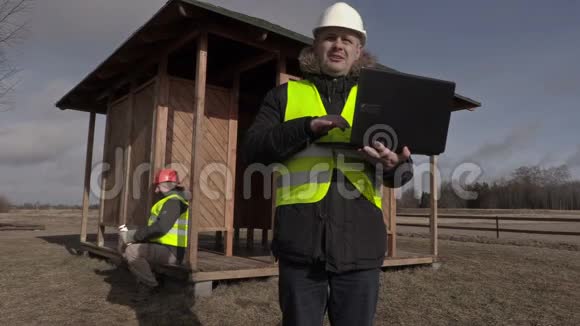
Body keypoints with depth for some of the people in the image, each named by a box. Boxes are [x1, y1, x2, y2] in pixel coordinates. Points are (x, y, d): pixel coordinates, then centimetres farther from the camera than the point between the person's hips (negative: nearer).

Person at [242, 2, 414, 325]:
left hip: (360, 243, 2)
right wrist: (308, 127, -14)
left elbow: (401, 174, 8)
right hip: (301, 243, -1)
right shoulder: (285, 95, 11)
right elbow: (254, 150, -1)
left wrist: (395, 164, -17)